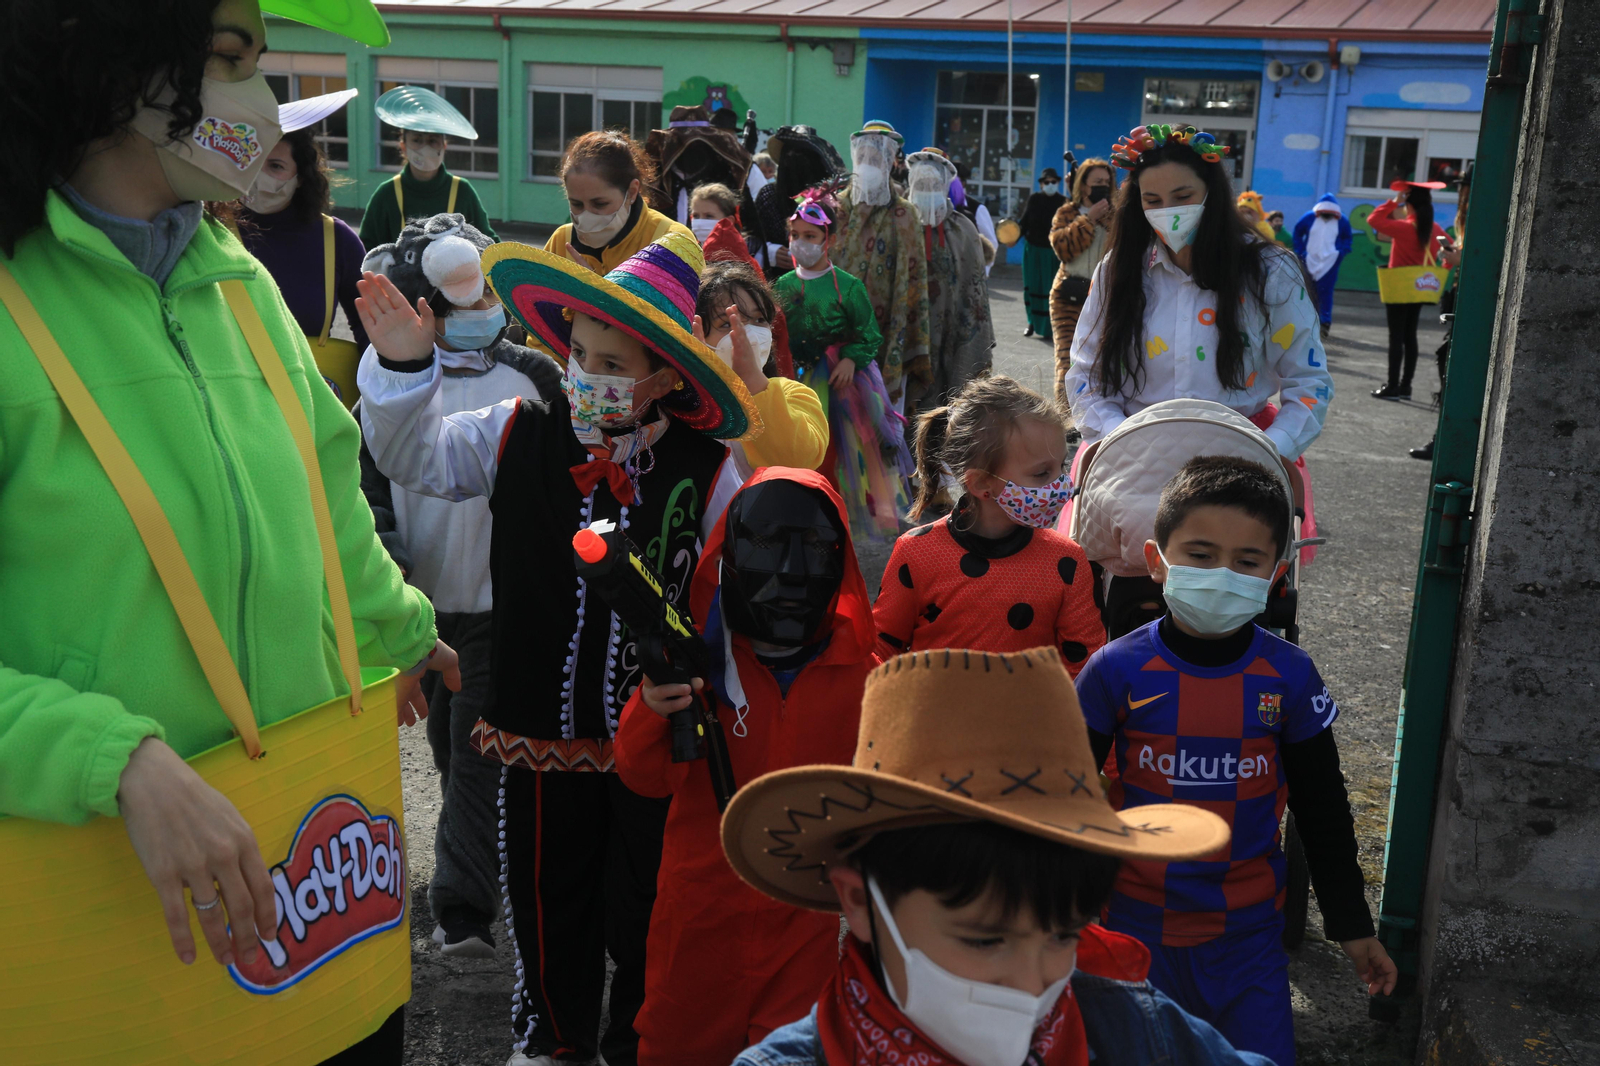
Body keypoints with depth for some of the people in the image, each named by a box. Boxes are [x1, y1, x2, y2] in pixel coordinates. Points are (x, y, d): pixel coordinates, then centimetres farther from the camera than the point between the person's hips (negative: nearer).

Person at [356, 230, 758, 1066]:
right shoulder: (519, 437, -7)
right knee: (545, 895, 20)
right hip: (539, 725, 2)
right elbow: (412, 454, 1)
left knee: (643, 904, 17)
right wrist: (403, 367, -14)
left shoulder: (704, 473, -12)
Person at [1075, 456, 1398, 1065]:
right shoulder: (1116, 671, -11)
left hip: (1248, 930, 1)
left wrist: (1351, 923, 10)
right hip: (1134, 924, -1)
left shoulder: (1290, 677, -7)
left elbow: (1323, 810, 5)